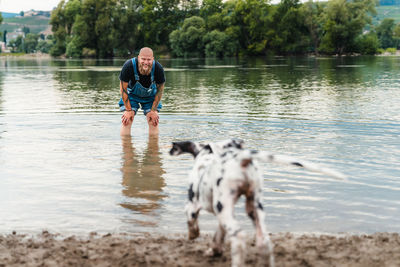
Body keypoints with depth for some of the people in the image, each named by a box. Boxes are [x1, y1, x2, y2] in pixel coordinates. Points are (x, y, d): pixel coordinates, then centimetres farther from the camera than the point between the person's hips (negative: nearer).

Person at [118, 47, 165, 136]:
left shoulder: (158, 68, -30)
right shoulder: (129, 66, -33)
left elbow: (160, 89, -13)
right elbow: (123, 89, -20)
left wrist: (153, 110, -12)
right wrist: (128, 110, -17)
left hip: (151, 96, 1)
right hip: (132, 95, -1)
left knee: (153, 121, -8)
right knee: (127, 120, -12)